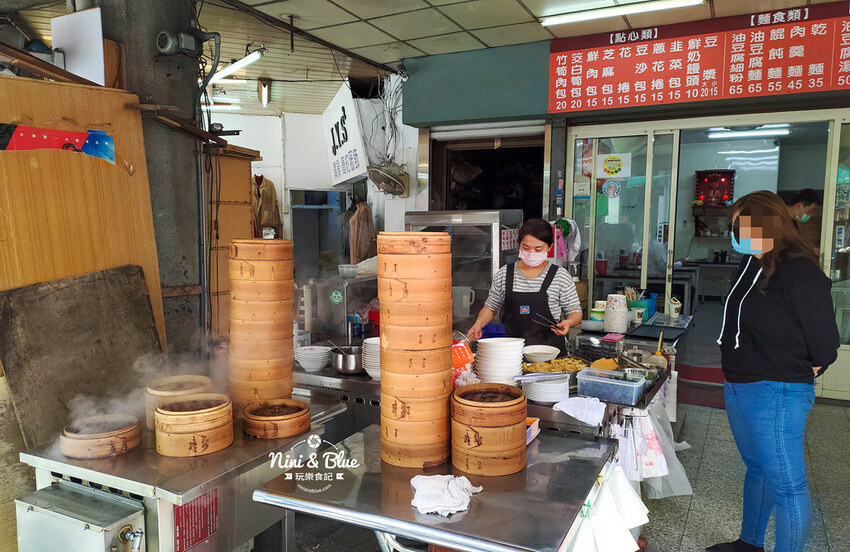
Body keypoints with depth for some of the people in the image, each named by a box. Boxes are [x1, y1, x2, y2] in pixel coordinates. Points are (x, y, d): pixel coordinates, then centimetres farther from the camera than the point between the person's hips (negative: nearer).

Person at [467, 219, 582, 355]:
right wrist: (478, 324, 0)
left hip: (550, 348, -2)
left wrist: (568, 322, -13)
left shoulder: (560, 276, 2)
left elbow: (575, 312, 8)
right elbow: (491, 307, 18)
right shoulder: (504, 274, 8)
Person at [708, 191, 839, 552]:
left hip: (776, 394, -10)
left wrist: (796, 376, -4)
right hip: (738, 387, 10)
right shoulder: (751, 265, 9)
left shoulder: (800, 273, -18)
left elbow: (824, 344, -16)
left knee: (785, 483, 1)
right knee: (757, 469, 23)